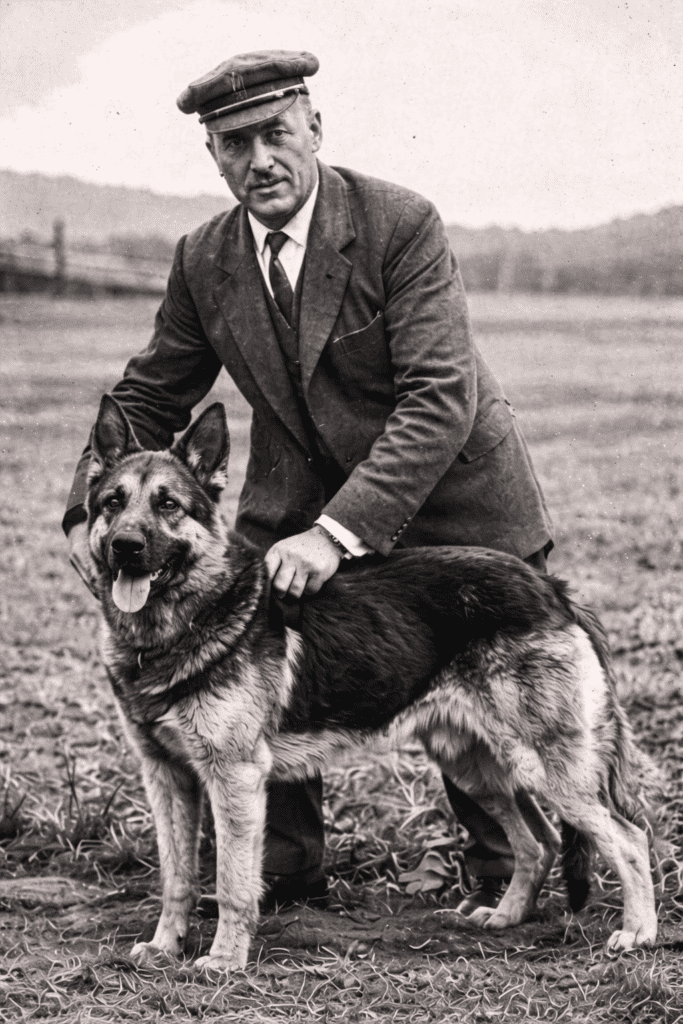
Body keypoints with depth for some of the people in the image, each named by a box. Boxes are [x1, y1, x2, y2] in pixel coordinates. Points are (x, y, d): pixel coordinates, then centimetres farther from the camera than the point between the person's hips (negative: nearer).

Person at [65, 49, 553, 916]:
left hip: (449, 498, -3)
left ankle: (503, 873, 29)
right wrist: (90, 510, -16)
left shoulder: (401, 225, -25)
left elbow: (440, 401, -31)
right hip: (298, 497, 4)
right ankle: (284, 869, 16)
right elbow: (148, 398, 1)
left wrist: (340, 531, -41)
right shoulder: (204, 260, -9)